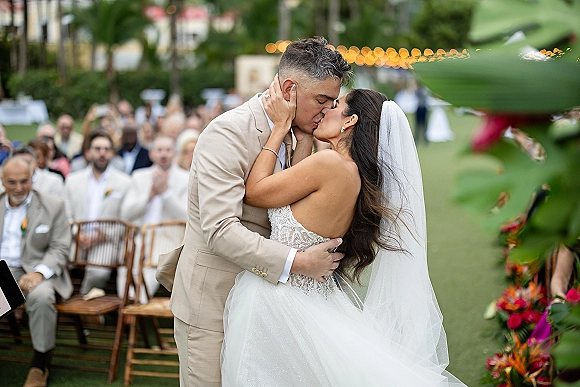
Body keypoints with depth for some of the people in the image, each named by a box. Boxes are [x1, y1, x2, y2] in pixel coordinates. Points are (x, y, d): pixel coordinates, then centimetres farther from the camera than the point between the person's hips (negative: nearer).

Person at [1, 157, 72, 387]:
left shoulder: (53, 207, 4)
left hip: (35, 270, -3)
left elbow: (60, 249, -1)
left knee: (41, 297, -35)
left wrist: (38, 273, -20)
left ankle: (40, 366, -19)